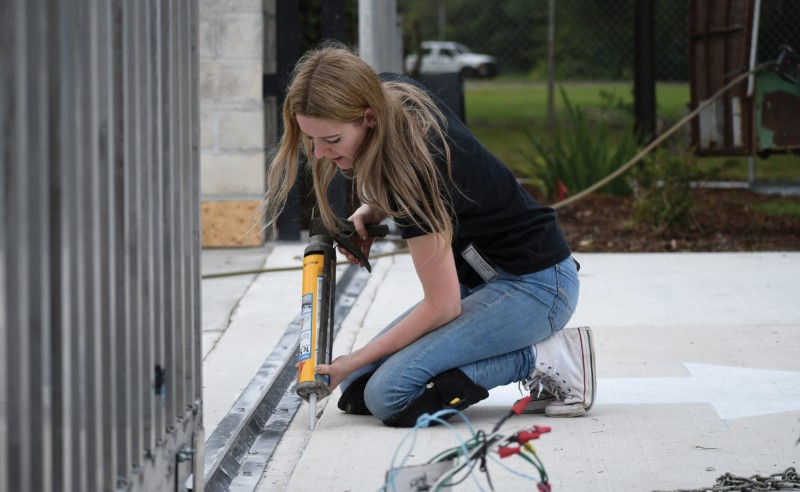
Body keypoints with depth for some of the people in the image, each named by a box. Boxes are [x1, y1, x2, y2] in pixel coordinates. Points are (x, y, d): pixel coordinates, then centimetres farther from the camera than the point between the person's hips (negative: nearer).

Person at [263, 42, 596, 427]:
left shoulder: (411, 166, -30)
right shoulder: (394, 95, -6)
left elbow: (442, 306, -22)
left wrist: (352, 363, -16)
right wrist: (371, 212, 0)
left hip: (534, 286, -10)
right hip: (483, 278, 10)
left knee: (389, 396, -23)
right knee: (357, 388, 1)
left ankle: (545, 360, -10)